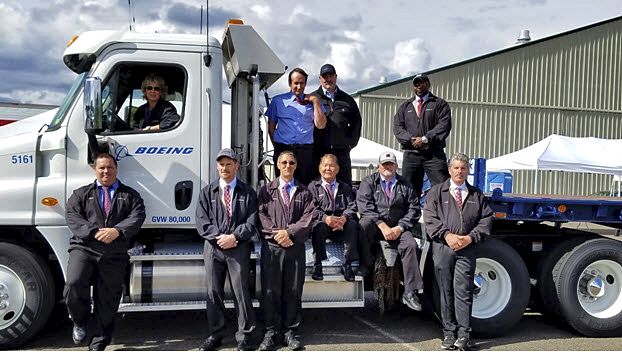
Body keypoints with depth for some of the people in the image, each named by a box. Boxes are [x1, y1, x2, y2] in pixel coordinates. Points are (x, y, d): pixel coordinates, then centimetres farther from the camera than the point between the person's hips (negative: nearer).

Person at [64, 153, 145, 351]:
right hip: (84, 248, 0)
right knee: (73, 285, -24)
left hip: (114, 255, 1)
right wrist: (95, 232, -16)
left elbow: (137, 217, -1)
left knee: (107, 301, 3)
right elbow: (72, 216, 0)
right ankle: (80, 322, 6)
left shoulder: (130, 195, 14)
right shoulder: (81, 194, 15)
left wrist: (117, 231, -18)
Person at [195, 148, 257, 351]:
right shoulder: (207, 192, 11)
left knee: (241, 292, 1)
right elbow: (202, 221, 2)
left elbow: (252, 222, -2)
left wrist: (234, 237, -13)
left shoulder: (248, 193, 7)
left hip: (239, 248, -2)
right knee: (213, 293, 7)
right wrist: (218, 237, -11)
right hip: (213, 248, 2)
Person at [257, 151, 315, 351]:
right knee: (270, 291, -1)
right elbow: (262, 216, 3)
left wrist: (289, 232, -11)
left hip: (296, 246, 1)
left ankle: (291, 332, 12)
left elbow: (308, 218, 1)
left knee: (293, 290, 3)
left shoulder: (304, 192, 13)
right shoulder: (267, 190, 13)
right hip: (271, 246, 0)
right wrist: (277, 234, -10)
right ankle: (272, 332, 8)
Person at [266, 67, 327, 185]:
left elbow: (320, 125, 0)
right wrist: (277, 146, 7)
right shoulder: (278, 101, 12)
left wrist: (315, 102, -2)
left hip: (305, 150, 0)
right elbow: (271, 126, 14)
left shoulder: (311, 102, 11)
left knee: (305, 185, -3)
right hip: (283, 149, 0)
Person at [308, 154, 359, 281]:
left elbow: (352, 206, 5)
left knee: (352, 224, -29)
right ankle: (317, 265, -24)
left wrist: (343, 218, -18)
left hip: (341, 224, 2)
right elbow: (312, 208, -3)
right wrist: (325, 218, -24)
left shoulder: (345, 187, 20)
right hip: (322, 221, -2)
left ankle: (347, 265, -21)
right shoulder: (313, 186, 12)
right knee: (319, 225, -35)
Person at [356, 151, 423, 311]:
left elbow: (414, 209, 6)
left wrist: (399, 227, -10)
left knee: (410, 244, -26)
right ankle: (364, 269, -25)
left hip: (397, 227, 2)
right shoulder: (368, 182, 10)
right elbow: (365, 206, -6)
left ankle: (410, 293, -22)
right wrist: (382, 226, -18)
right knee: (364, 224, -35)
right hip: (374, 225, -1)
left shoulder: (405, 185, 16)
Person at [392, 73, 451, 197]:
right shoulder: (405, 106, 20)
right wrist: (411, 140, -9)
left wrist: (425, 139, -14)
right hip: (411, 154, 3)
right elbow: (397, 127, 8)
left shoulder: (440, 104, 10)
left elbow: (444, 125, -4)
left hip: (434, 154, -3)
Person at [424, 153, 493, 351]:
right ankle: (449, 333, 11)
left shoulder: (476, 195, 16)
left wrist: (470, 237, -5)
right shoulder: (437, 192, 10)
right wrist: (447, 235, -11)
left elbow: (486, 219, 8)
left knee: (463, 290, -5)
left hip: (467, 248, 0)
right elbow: (430, 217, 0)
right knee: (446, 291, 4)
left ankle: (463, 335, 0)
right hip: (442, 247, 0)